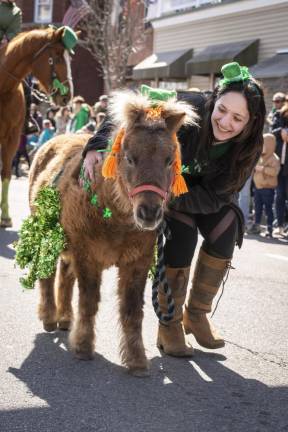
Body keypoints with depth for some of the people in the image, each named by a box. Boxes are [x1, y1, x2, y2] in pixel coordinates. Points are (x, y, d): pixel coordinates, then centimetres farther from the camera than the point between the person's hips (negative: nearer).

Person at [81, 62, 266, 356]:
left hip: (211, 193, 3)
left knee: (225, 230, -19)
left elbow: (213, 196, -28)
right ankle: (169, 325, -7)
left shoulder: (249, 148, -26)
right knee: (182, 234, -24)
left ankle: (196, 314, 3)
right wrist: (97, 146, -47)